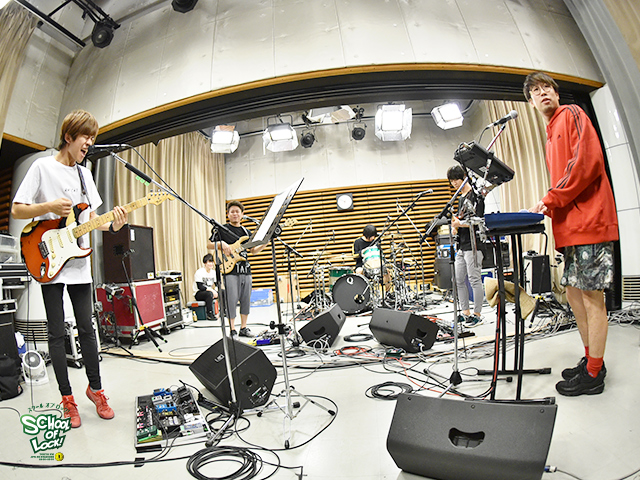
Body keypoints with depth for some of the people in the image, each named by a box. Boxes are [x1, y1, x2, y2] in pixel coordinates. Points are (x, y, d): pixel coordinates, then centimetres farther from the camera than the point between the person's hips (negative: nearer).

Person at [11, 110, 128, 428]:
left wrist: (112, 225, -7)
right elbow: (16, 210, -4)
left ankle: (95, 388, 22)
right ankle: (67, 399, 16)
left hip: (80, 263, 4)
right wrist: (50, 206, -19)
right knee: (57, 333, 5)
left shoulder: (85, 174, 13)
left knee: (86, 329, 10)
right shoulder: (42, 167, -3)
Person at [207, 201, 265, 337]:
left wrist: (265, 243, 1)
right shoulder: (222, 229, 3)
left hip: (245, 270, 5)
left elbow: (253, 250, 17)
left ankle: (243, 328, 21)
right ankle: (232, 330, 6)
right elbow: (209, 245, 3)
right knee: (232, 300, -5)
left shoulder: (246, 232, 16)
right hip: (230, 270, -5)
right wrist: (221, 244, -14)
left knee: (246, 300, 9)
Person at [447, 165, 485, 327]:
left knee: (474, 279, -5)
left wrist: (459, 223, -19)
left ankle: (477, 314, 5)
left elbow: (478, 220, -16)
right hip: (461, 245, 9)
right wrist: (455, 225, 5)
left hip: (473, 244, -9)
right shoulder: (460, 198, 20)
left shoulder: (475, 195, -7)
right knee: (458, 280, 10)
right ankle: (465, 312, 19)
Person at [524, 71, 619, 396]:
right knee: (574, 292, 12)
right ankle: (591, 360, 25)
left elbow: (588, 161, -14)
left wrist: (550, 200, -14)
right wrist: (546, 209, 11)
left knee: (591, 295, -4)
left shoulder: (572, 114, 1)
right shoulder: (551, 135, 25)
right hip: (570, 226, 9)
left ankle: (593, 375, 6)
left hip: (589, 220, -9)